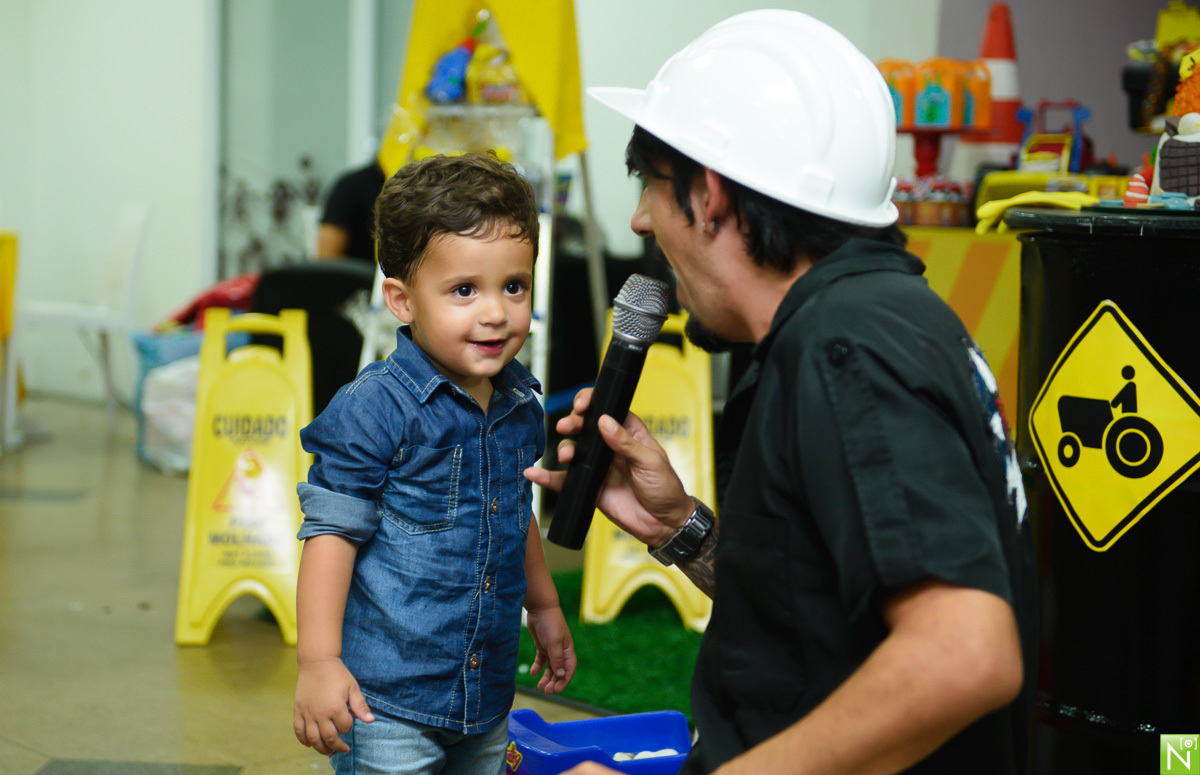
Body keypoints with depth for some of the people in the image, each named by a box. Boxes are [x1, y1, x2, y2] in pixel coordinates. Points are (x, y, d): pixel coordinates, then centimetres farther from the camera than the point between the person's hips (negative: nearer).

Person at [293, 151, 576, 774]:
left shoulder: (520, 406, 5)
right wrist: (318, 659, -19)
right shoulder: (372, 409, -16)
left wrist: (544, 607, 32)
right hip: (386, 699, -6)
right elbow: (331, 532, -15)